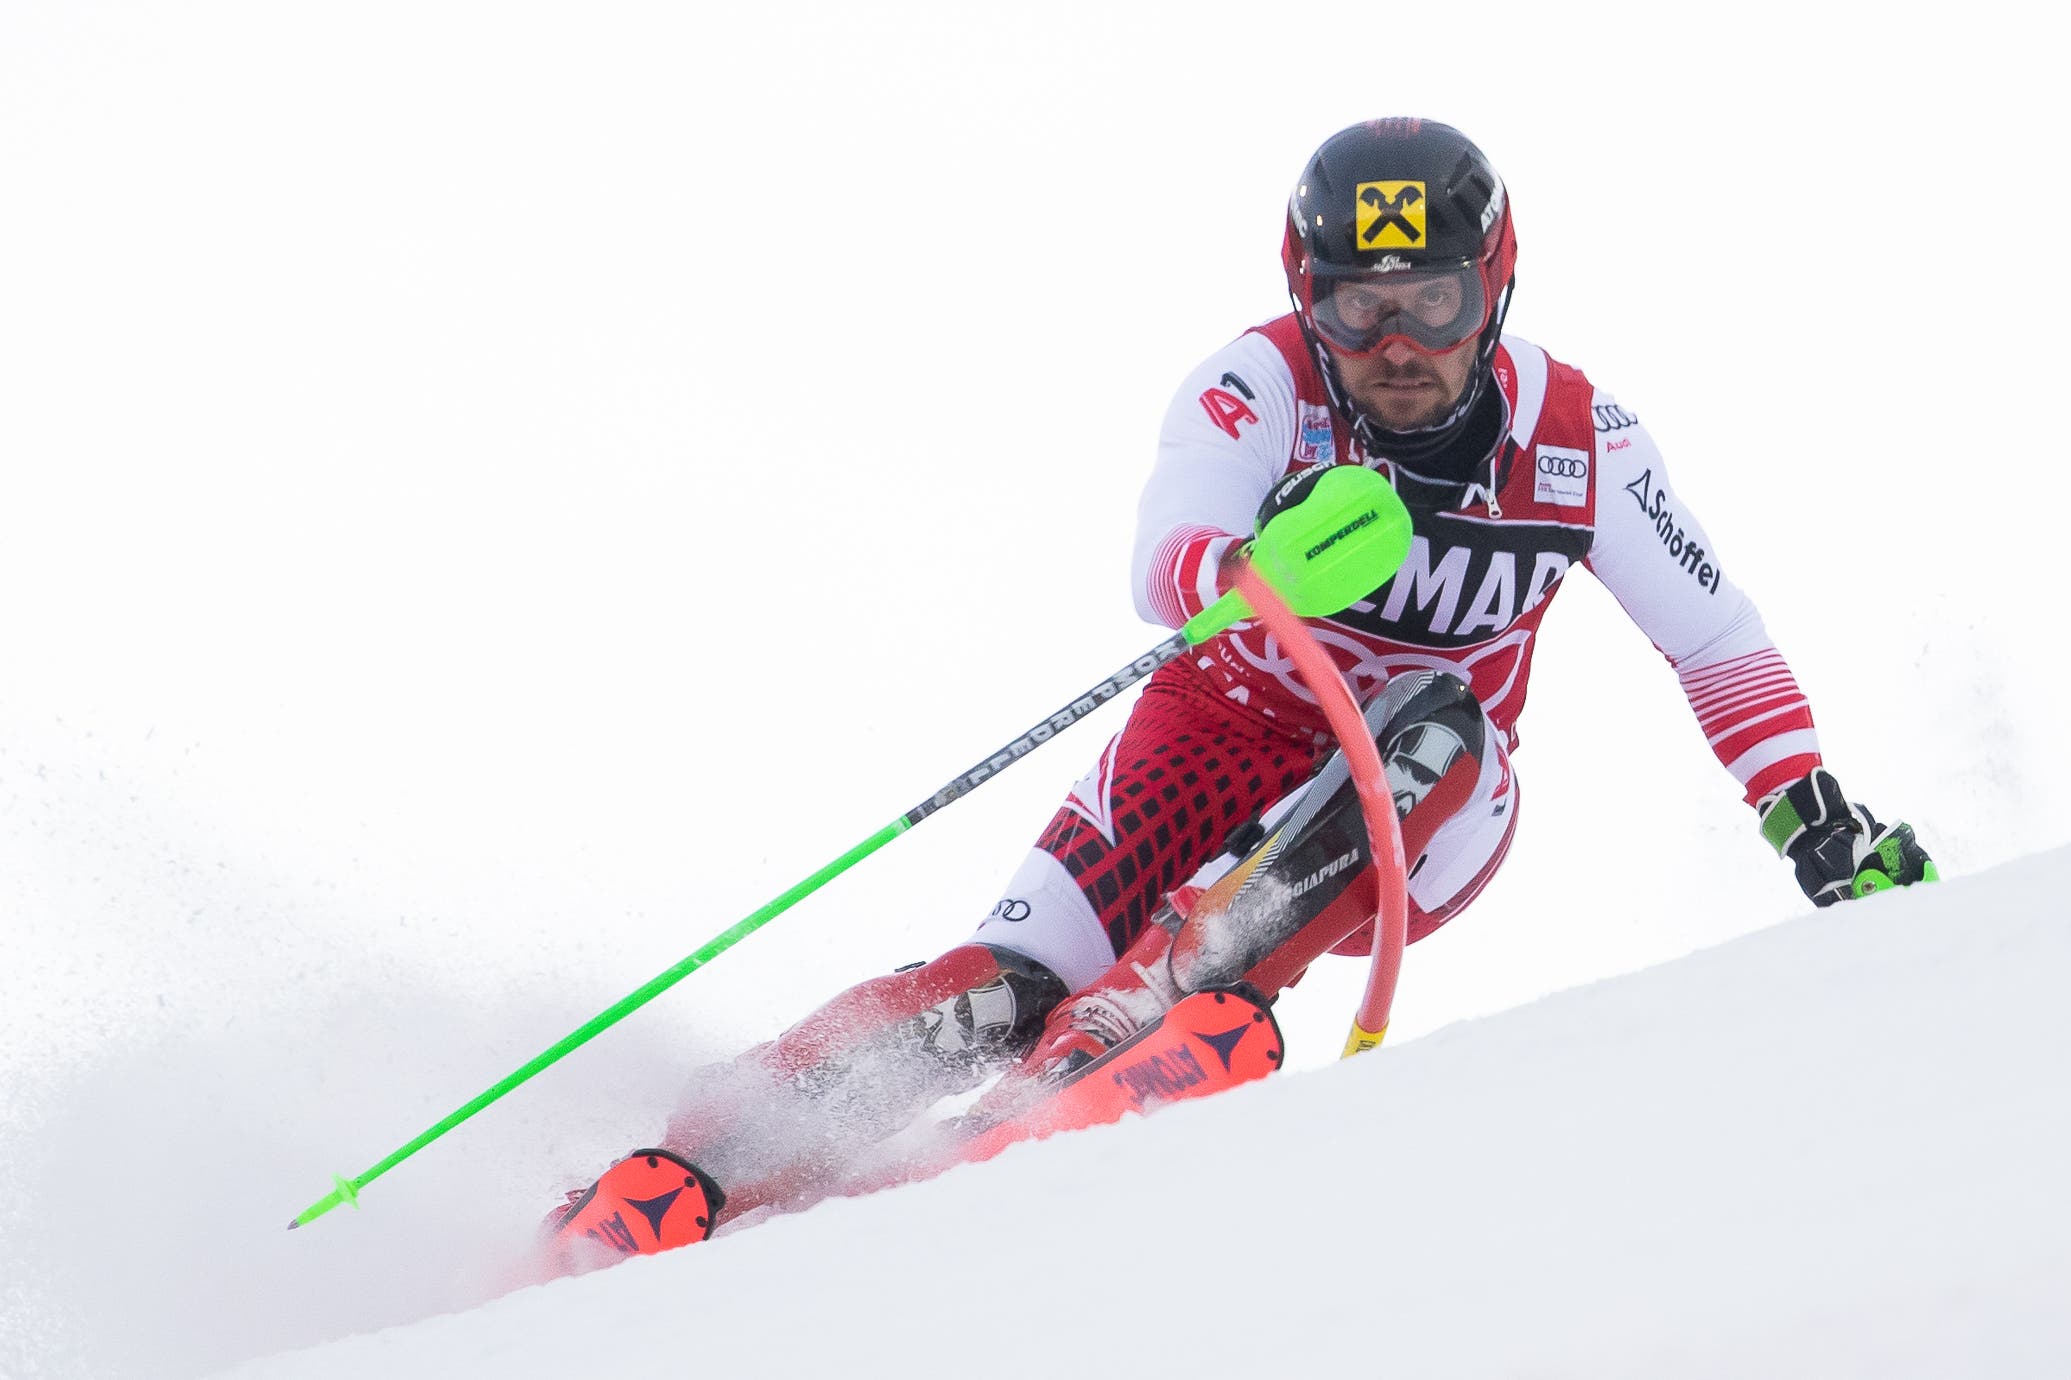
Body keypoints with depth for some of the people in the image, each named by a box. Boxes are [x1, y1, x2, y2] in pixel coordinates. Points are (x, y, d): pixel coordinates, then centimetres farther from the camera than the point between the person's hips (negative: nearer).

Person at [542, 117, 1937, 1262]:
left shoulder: (1576, 439, -14)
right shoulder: (1262, 387, -20)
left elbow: (1716, 640, -5)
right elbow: (1166, 564, -37)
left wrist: (1816, 816, -15)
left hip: (1423, 813, 2)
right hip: (1229, 733, -1)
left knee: (1443, 726, -34)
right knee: (1008, 986, -23)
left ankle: (1165, 987, -46)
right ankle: (682, 1180, -26)